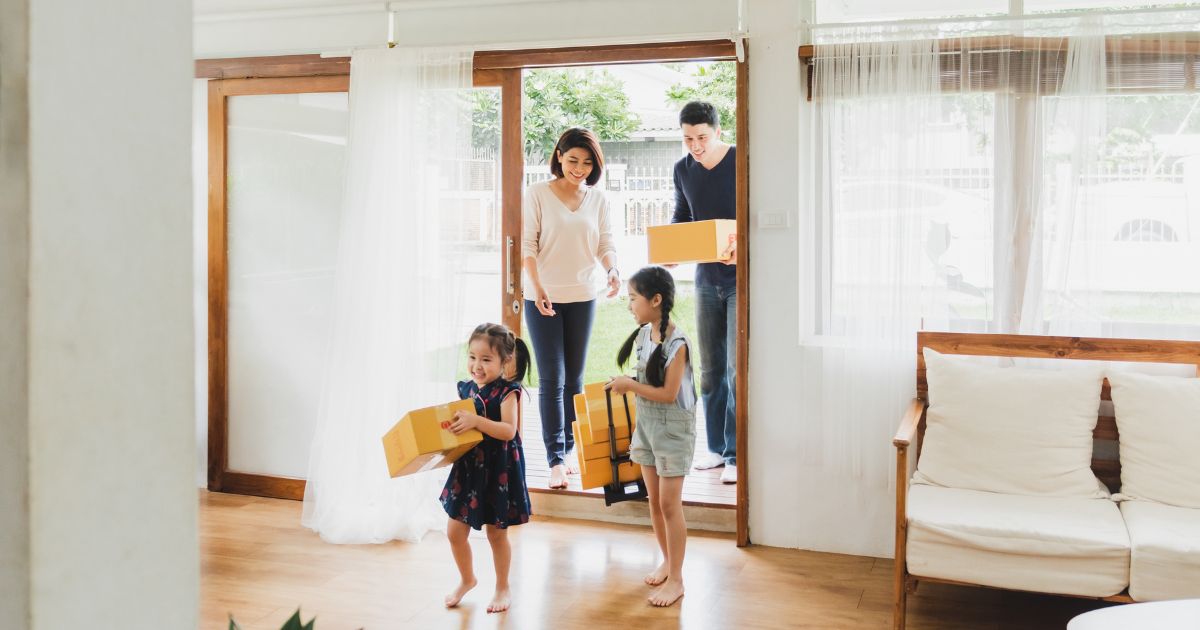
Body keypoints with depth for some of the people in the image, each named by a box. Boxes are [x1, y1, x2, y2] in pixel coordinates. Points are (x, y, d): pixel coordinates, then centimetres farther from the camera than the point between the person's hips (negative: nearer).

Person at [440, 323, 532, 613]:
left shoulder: (507, 392, -15)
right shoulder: (465, 389, 2)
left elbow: (509, 430, -27)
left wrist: (475, 420, -35)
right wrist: (448, 429, -7)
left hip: (498, 472, -5)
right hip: (468, 468, 5)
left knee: (496, 533, 10)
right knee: (455, 532, 10)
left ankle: (502, 587, 32)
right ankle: (467, 579, 36)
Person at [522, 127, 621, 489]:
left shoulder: (598, 198, 6)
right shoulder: (538, 194, -4)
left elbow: (605, 243, 5)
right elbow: (528, 245, -7)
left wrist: (612, 269, -16)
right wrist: (538, 287, -20)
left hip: (583, 297, 4)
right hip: (543, 298, -3)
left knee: (574, 378, 11)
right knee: (551, 379, -4)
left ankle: (568, 449, 23)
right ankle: (555, 459, 0)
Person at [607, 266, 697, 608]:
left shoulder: (676, 343, -21)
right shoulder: (643, 334, 1)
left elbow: (668, 394, -22)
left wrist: (628, 385, -17)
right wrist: (638, 424, 12)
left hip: (672, 427, -7)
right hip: (646, 423, 7)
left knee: (670, 503, -1)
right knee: (654, 500, 15)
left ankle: (676, 579, 9)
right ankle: (667, 561, 32)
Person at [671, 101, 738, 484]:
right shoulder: (683, 169, 5)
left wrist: (742, 245, -30)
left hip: (741, 278, -5)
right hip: (706, 279, 6)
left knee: (737, 368, -8)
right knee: (710, 369, 10)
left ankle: (737, 454, 0)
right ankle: (717, 447, 22)